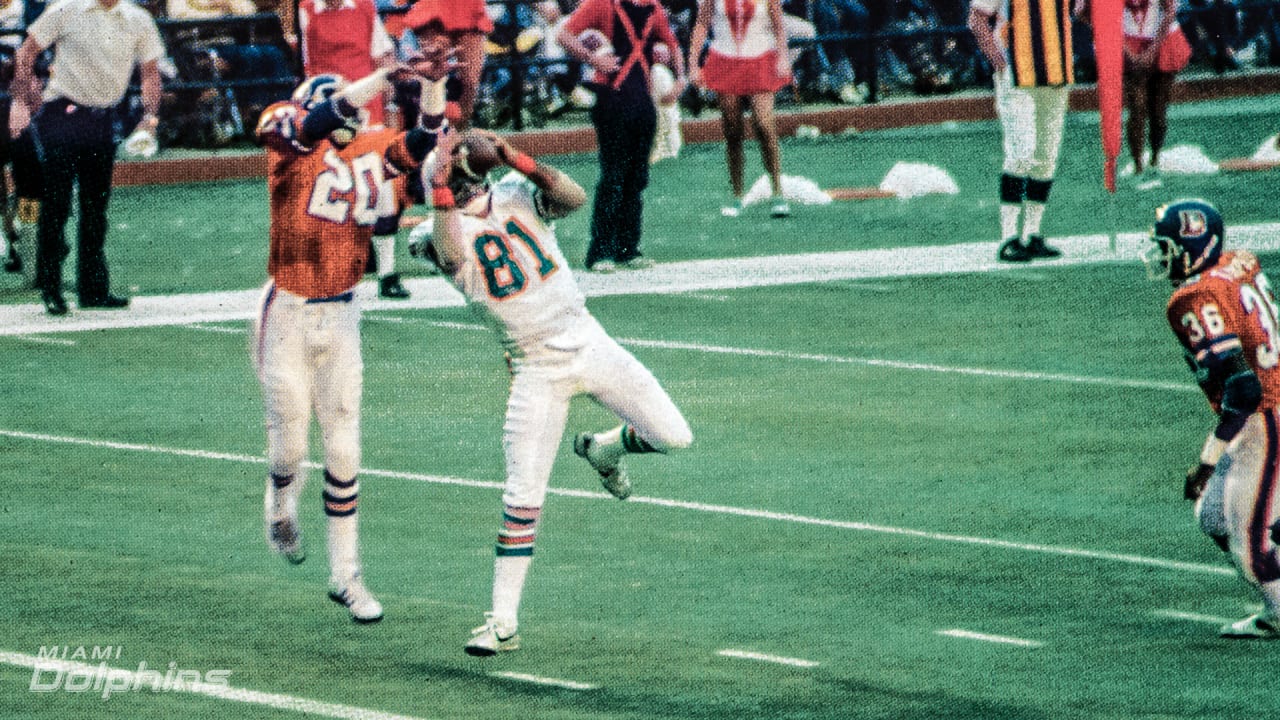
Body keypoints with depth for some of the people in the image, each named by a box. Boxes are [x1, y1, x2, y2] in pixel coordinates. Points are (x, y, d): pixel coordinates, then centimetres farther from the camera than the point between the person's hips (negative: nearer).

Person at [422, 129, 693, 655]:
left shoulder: (517, 195, 3)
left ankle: (605, 450, 28)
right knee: (522, 496, -9)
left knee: (674, 437, -4)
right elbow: (451, 256, -31)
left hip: (589, 344, 3)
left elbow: (575, 198, -17)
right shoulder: (444, 227, -5)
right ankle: (503, 622, -3)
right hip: (536, 371, -3)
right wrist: (442, 190, -32)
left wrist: (515, 158, -26)